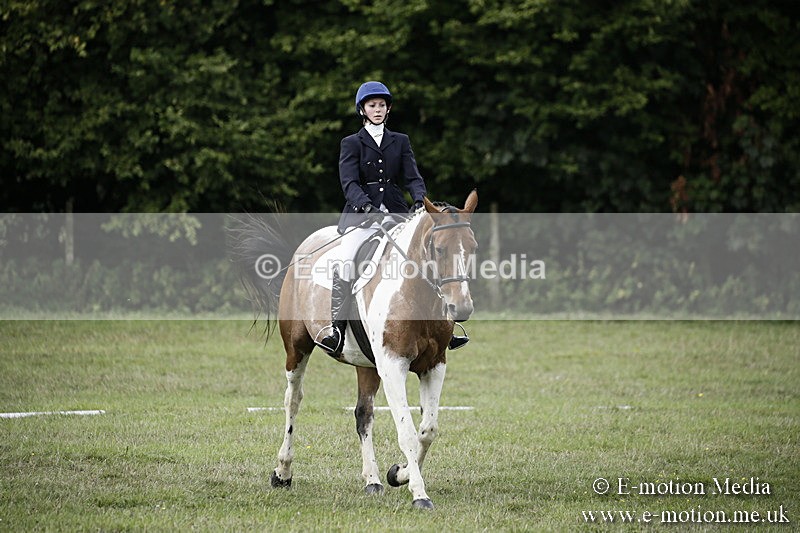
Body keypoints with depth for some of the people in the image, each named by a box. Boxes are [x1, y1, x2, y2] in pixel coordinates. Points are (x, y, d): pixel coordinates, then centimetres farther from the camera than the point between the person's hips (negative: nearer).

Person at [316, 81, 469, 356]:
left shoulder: (400, 141, 15)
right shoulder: (351, 143, 6)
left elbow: (412, 177, 6)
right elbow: (349, 183, -7)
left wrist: (419, 200, -16)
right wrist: (367, 206, -25)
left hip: (396, 212, 3)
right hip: (361, 213, -3)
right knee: (346, 262, -26)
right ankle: (336, 328, -22)